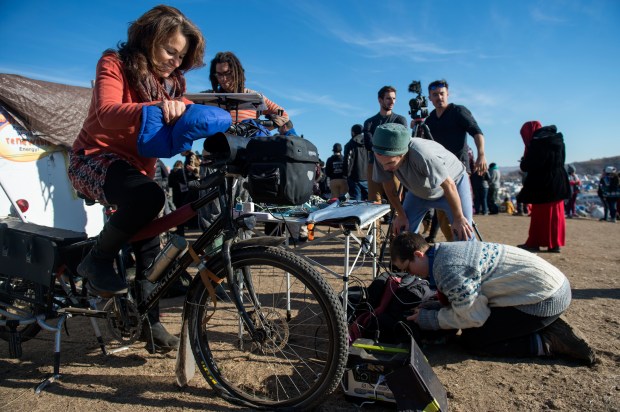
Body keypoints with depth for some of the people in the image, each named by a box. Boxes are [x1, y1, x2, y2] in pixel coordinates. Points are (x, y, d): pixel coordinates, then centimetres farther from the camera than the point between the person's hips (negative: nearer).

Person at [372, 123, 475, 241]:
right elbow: (389, 187, -10)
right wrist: (401, 215, -5)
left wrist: (459, 218, -19)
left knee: (464, 236, -10)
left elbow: (449, 185, -30)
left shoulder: (422, 154, -43)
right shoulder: (383, 156, -28)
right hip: (419, 192, 5)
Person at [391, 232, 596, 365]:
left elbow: (472, 316, -15)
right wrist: (431, 308, 3)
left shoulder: (448, 269, -26)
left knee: (472, 340, -6)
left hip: (544, 299, -10)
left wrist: (427, 318, -8)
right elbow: (466, 300, 14)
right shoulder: (444, 250, 4)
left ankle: (551, 342, -4)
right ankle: (550, 326, 14)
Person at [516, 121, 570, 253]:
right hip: (558, 183, 7)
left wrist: (523, 163, 6)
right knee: (555, 213, 10)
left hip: (543, 184, -7)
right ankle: (556, 243, 14)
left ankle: (534, 243, 6)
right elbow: (561, 161, 14)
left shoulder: (537, 142, -14)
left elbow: (527, 165, -15)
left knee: (540, 214, -1)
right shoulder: (557, 139, 11)